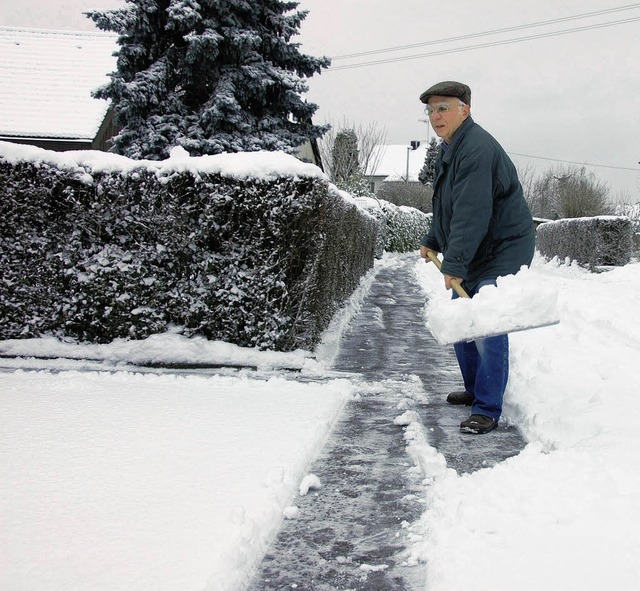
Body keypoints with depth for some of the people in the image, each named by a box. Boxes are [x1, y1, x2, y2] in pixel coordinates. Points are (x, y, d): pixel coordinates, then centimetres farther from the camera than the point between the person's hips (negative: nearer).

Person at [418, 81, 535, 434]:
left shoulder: (477, 149, -22)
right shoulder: (447, 151, 12)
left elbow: (471, 213, -30)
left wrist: (454, 265, -32)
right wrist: (432, 242, 26)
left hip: (503, 252, -11)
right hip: (473, 255, 11)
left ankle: (487, 410, -8)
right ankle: (475, 390, 31)